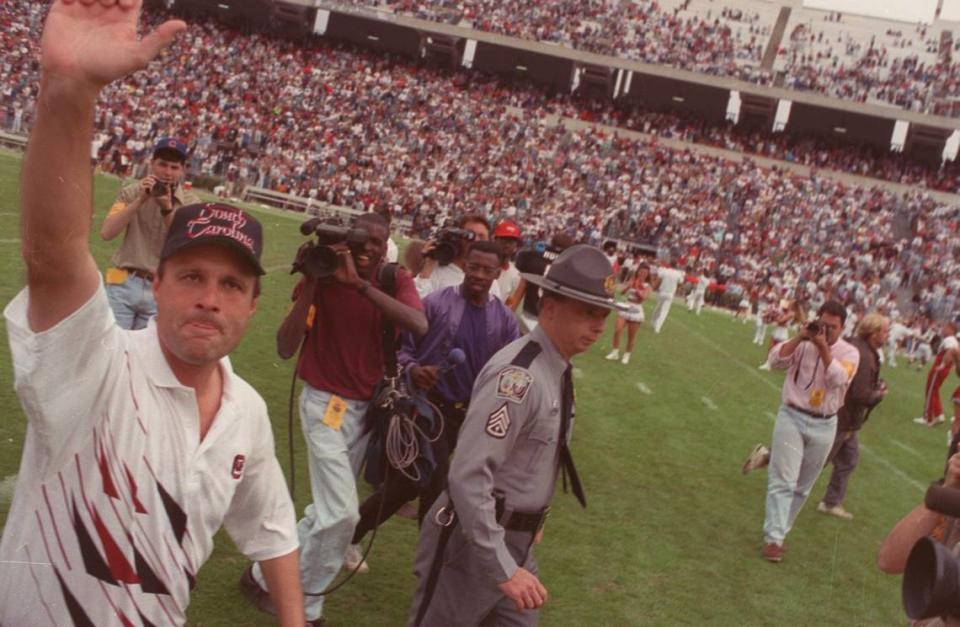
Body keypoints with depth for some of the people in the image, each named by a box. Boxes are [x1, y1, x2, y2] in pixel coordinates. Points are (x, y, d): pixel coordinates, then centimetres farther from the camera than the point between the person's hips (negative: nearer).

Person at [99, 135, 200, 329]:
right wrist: (140, 201, -17)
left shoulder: (191, 204, 1)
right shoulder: (132, 192, 2)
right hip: (124, 284, 0)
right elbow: (106, 233, -9)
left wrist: (167, 209, -22)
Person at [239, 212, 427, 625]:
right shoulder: (322, 279, -12)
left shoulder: (395, 281, -6)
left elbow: (419, 325, -28)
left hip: (369, 406, 5)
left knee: (330, 509, 14)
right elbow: (285, 348, -20)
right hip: (325, 403, -4)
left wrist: (359, 282, -33)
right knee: (342, 513, -11)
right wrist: (310, 284, -26)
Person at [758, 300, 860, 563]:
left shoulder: (849, 353, -1)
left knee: (802, 486, 12)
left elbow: (838, 379, -18)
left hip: (824, 426, 2)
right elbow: (775, 361, -14)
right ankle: (773, 538, -7)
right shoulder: (802, 343, -1)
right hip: (792, 418, -2)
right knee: (783, 480, -8)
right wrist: (799, 337, -21)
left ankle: (779, 530, 26)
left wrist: (823, 347, -24)